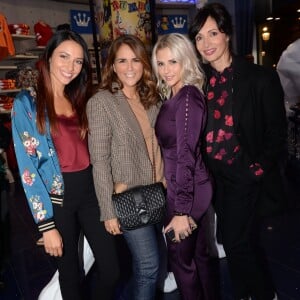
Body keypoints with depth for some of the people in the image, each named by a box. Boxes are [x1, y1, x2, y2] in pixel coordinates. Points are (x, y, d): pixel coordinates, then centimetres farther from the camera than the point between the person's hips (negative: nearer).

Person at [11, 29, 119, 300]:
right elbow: (27, 166, -11)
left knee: (112, 270, 9)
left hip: (91, 190, 4)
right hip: (57, 197, -4)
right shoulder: (26, 103, -8)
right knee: (71, 274, 15)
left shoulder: (80, 100, 8)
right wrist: (46, 224, -13)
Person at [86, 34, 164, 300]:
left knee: (143, 263, 18)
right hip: (128, 198, -6)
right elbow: (99, 161, -13)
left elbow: (160, 146, 11)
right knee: (150, 265, -1)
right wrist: (108, 210, -13)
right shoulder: (101, 102, -10)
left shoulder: (152, 98, 7)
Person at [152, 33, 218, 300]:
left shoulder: (188, 97, -18)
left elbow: (187, 156, -22)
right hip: (181, 186, 9)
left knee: (181, 257, 9)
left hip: (188, 191, -9)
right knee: (198, 253, 22)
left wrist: (181, 210, -20)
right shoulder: (173, 97, 9)